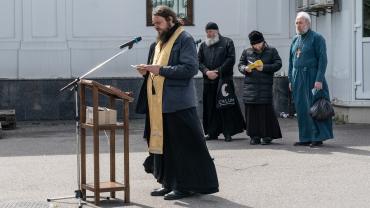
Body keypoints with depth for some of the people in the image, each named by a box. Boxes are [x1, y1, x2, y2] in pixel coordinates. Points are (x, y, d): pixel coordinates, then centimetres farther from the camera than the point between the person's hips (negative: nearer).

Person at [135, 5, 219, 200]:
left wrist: (160, 70, -19)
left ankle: (186, 185, 0)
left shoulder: (185, 39, -7)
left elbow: (190, 68, -17)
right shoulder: (161, 41, 19)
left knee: (183, 145, -5)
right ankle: (169, 183, 15)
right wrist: (148, 71, 4)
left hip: (178, 103, -8)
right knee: (162, 143, 8)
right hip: (160, 103, 8)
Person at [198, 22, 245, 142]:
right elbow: (199, 61, 9)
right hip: (208, 81, 4)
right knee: (210, 107, 4)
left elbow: (231, 59, -5)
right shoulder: (203, 45, 16)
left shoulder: (227, 42, 4)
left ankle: (228, 133, -2)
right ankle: (212, 133, 10)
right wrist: (206, 71, -10)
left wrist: (218, 71, -12)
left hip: (224, 79, -4)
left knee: (226, 106, -5)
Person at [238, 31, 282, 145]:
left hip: (265, 86, -2)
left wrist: (264, 67, -12)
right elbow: (240, 65, 14)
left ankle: (267, 135, 2)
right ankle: (254, 136, 7)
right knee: (251, 111, 0)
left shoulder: (272, 51, 6)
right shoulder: (247, 52, 13)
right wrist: (245, 69, -9)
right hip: (250, 87, 2)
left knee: (266, 111, -6)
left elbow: (278, 64, 0)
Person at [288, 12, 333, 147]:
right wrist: (290, 80, 12)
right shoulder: (295, 40, 15)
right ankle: (305, 138, 11)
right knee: (301, 109, 6)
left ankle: (318, 138, -1)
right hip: (298, 78, 6)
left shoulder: (317, 38, -4)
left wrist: (319, 79, -18)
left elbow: (323, 60, -10)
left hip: (312, 77, -6)